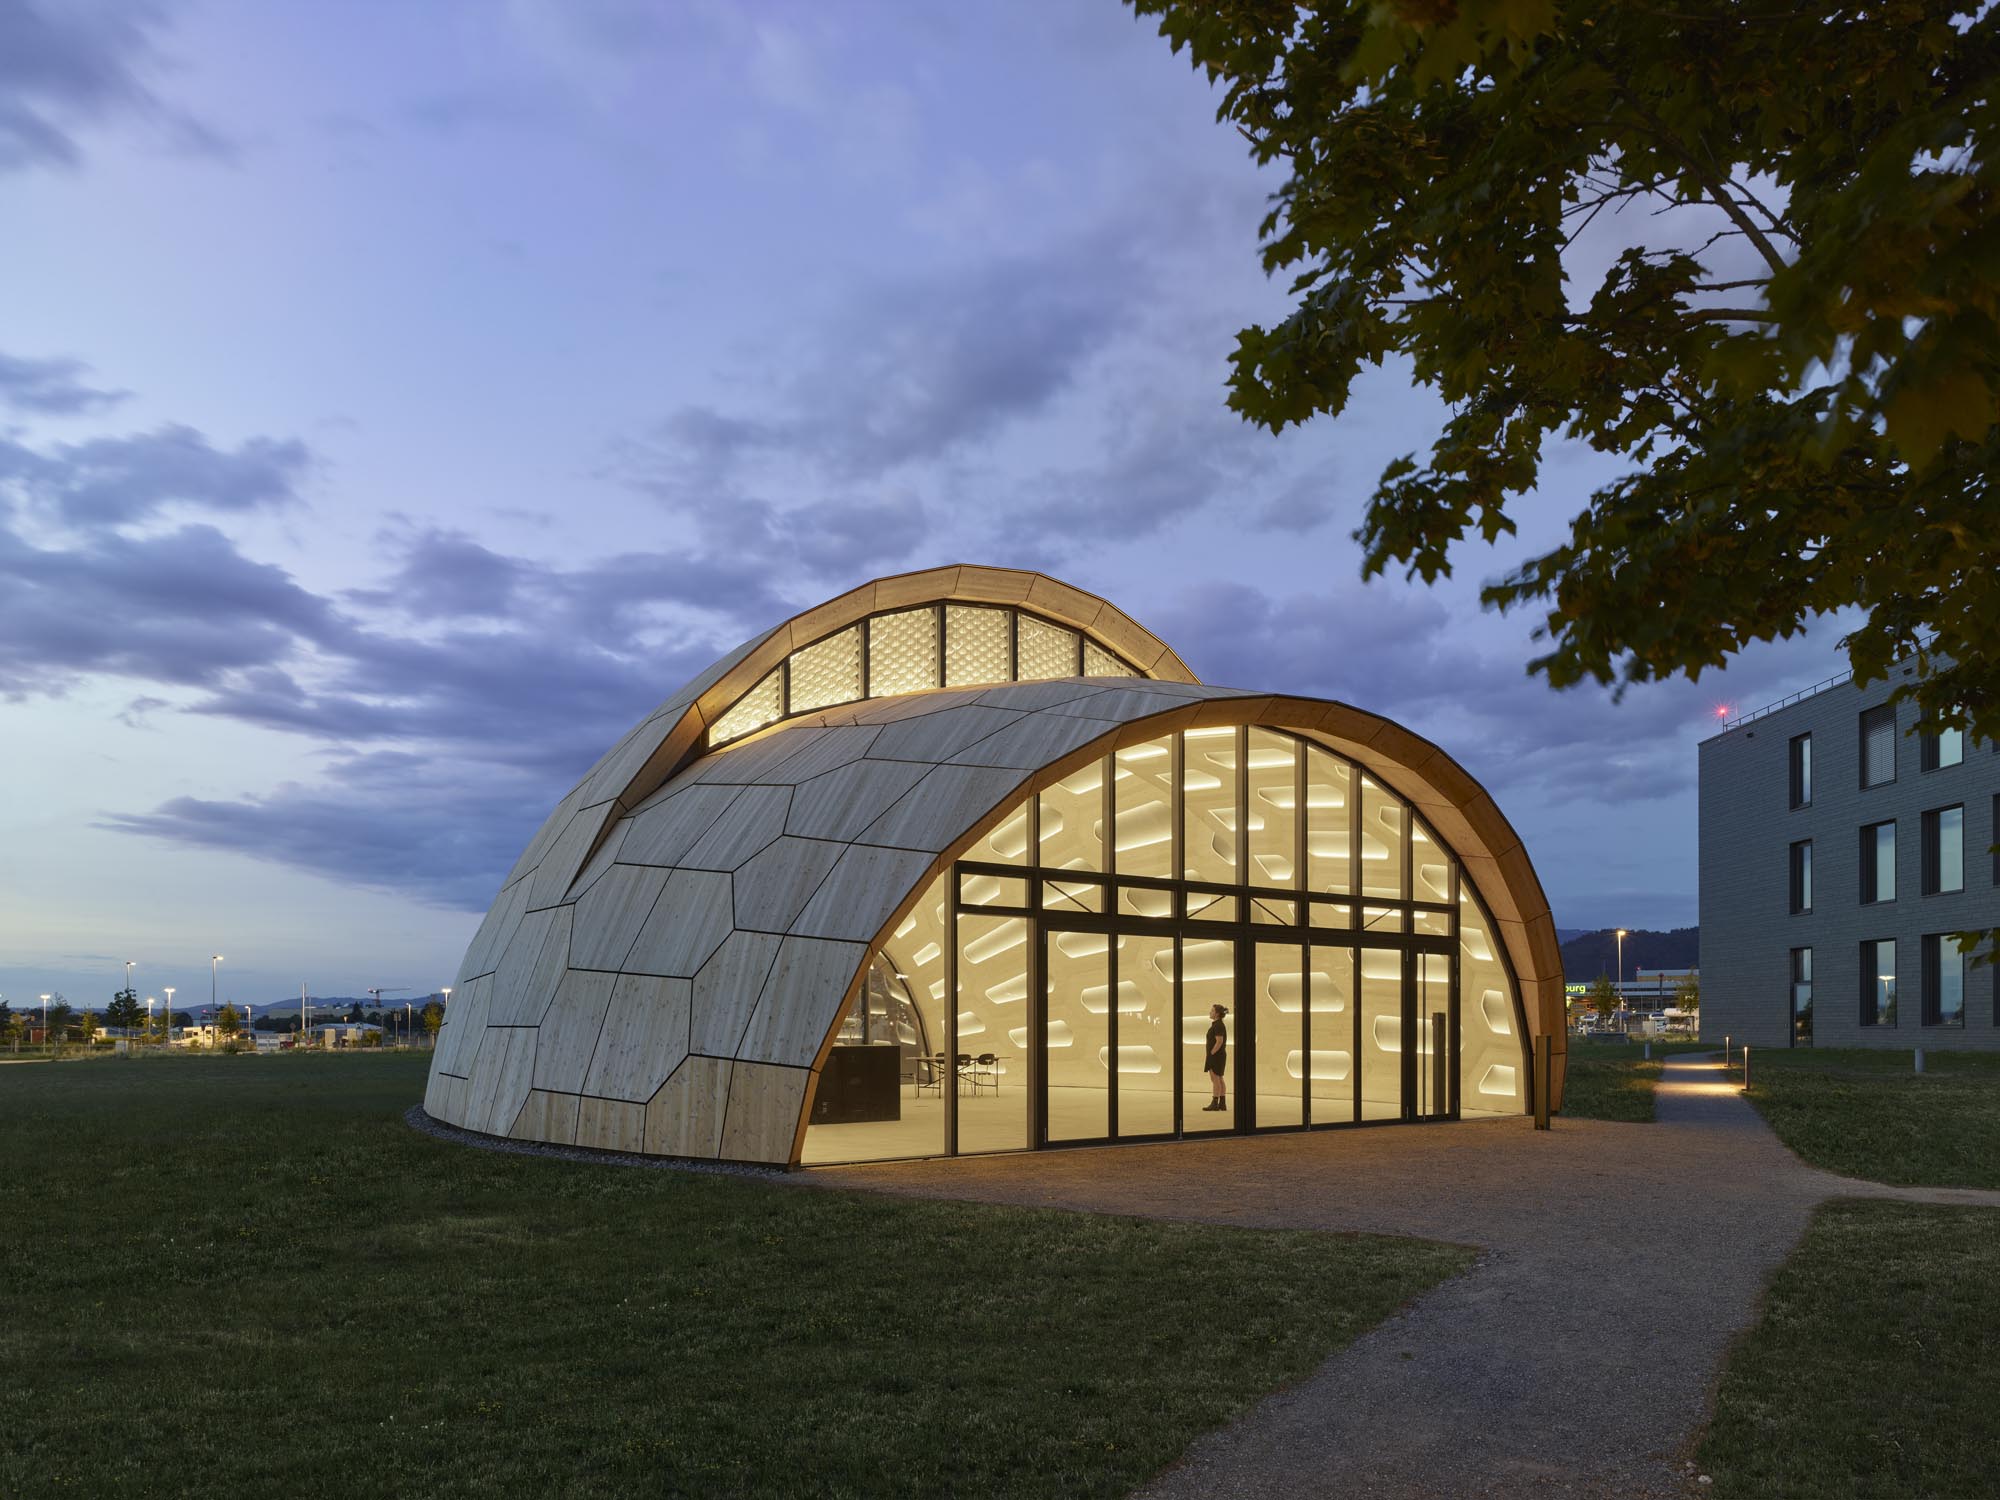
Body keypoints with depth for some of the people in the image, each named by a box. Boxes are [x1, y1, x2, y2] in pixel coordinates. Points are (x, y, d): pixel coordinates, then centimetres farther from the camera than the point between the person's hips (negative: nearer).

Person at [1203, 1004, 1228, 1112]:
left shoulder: (1218, 1025, -17)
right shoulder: (1220, 1025, 15)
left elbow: (1219, 1042, -23)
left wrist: (1211, 1054, -20)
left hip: (1216, 1055, -10)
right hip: (1220, 1055, 10)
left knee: (1215, 1079, -8)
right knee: (1219, 1079, 10)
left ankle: (1214, 1103, -8)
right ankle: (1222, 1103, 11)